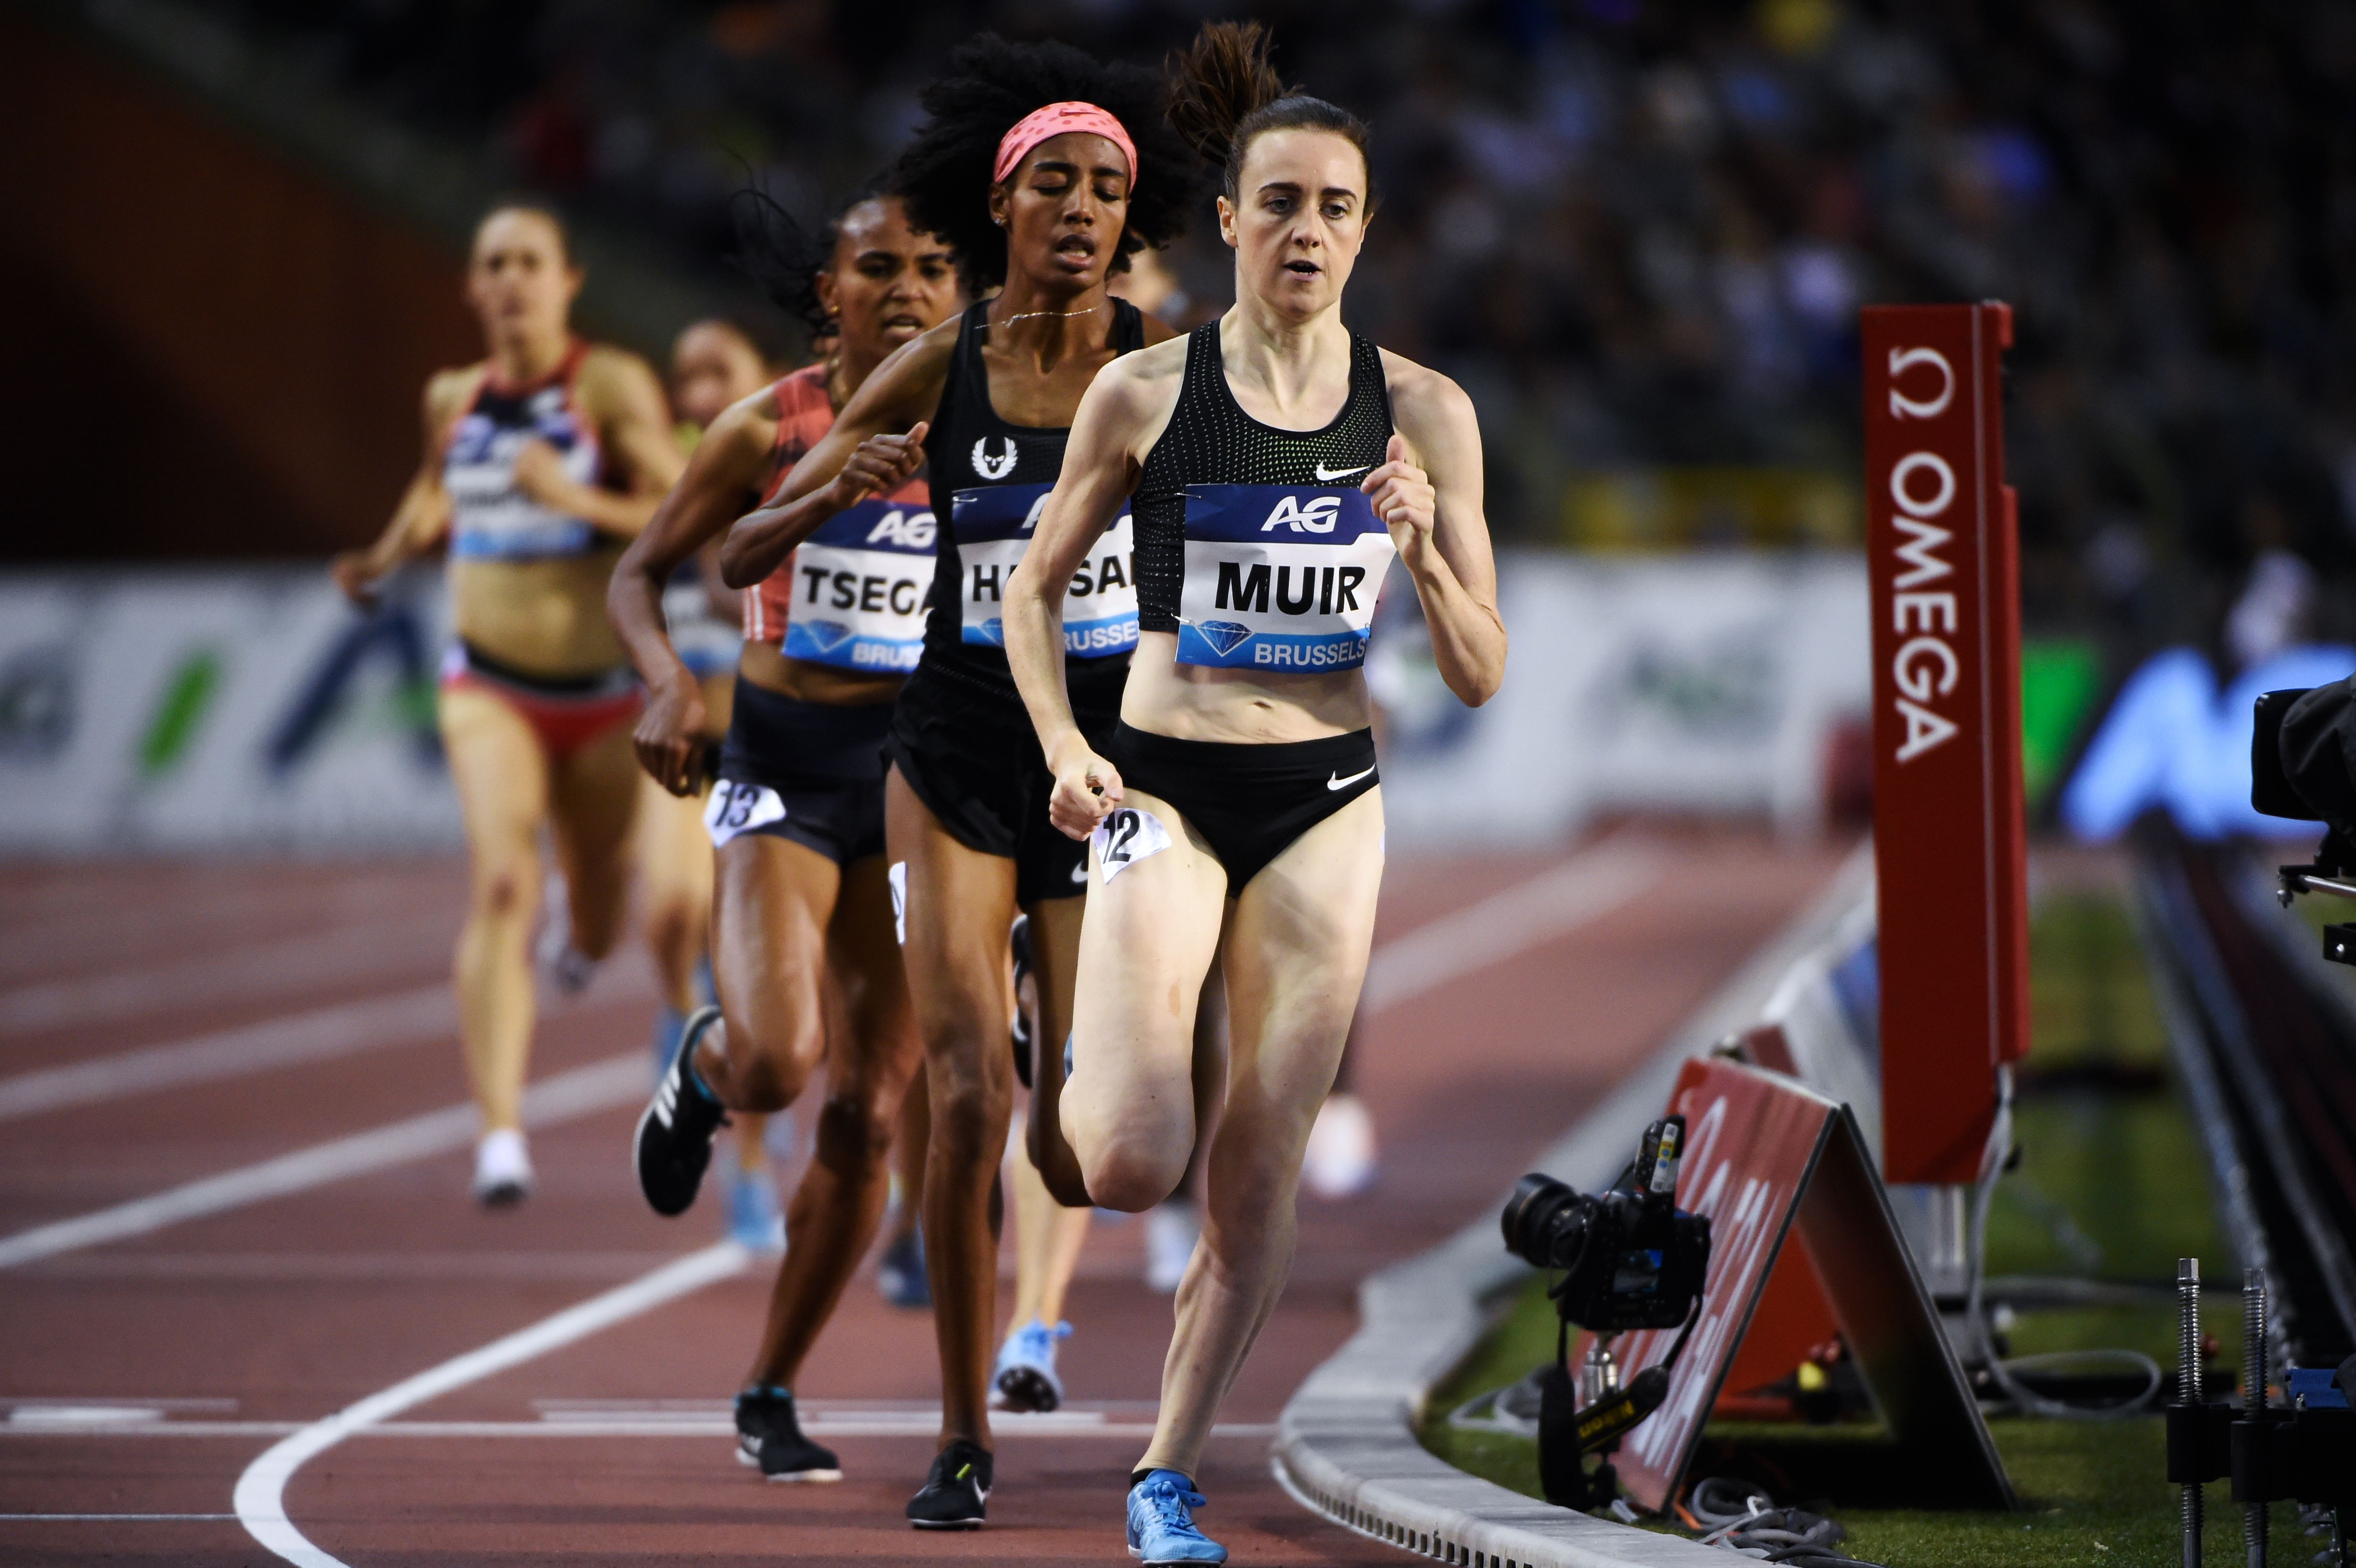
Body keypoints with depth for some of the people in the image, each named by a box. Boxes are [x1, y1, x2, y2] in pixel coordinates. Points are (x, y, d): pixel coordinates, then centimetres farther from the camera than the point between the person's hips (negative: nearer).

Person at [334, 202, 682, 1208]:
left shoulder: (614, 387, -10)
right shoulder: (453, 399, 3)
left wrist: (577, 500, -28)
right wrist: (385, 559, 10)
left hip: (601, 688, -1)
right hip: (489, 687, 1)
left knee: (595, 923, 17)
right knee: (501, 882, -22)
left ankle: (583, 939, 59)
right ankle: (501, 1133, -29)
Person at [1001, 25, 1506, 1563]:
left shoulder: (1423, 411, 0)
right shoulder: (1145, 393, -4)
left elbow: (1482, 676, 2)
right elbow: (1037, 587, 8)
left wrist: (1424, 548, -17)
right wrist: (1063, 748, -6)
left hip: (1327, 802, 2)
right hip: (1165, 787, -2)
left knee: (1261, 1173, 3)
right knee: (1132, 1166, -17)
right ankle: (1091, 1081, 20)